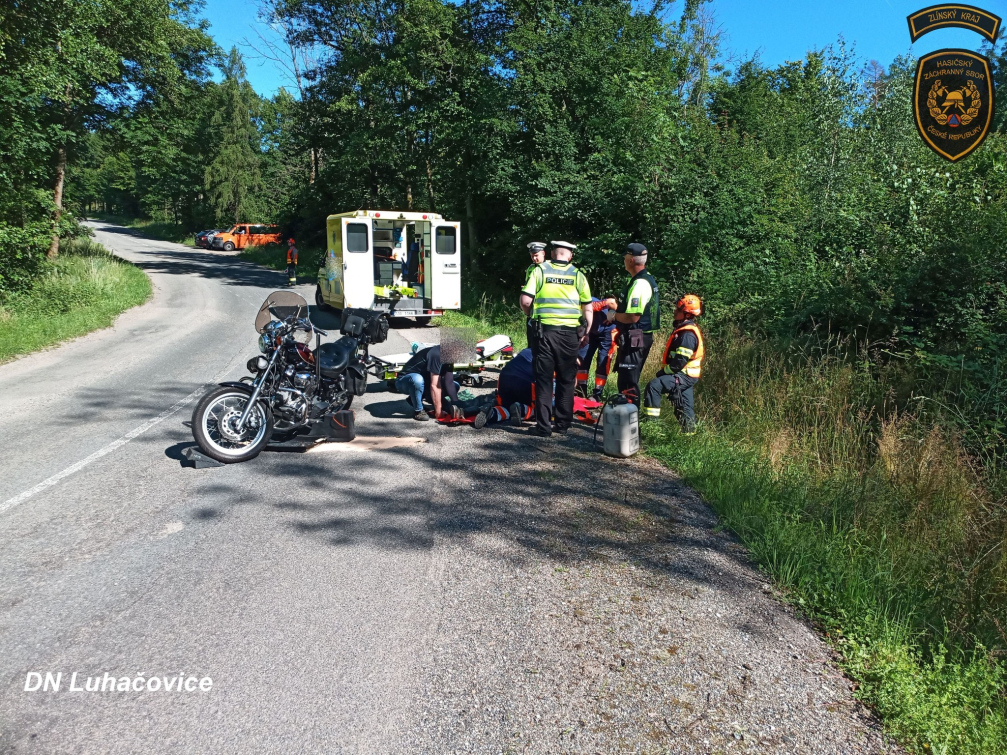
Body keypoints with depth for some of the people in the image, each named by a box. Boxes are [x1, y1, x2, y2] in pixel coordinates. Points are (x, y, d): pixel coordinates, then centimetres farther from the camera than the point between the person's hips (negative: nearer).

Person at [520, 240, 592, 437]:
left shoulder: (539, 271, 1)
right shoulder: (578, 275, 4)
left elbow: (525, 300, -5)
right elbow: (588, 308, 3)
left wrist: (532, 316, 13)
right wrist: (585, 333, 13)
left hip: (544, 330, -1)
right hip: (569, 332, 1)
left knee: (543, 379, 6)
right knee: (567, 380, 12)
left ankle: (543, 426, 6)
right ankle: (563, 424, 18)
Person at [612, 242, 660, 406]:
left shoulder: (639, 284, -20)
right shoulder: (648, 279, 12)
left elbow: (633, 317, -26)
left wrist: (614, 315, -9)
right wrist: (619, 308, 13)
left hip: (634, 339, -11)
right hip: (642, 336, 11)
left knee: (627, 382, -5)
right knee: (630, 380, 18)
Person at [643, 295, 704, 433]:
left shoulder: (687, 334, -21)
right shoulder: (686, 329, 13)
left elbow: (680, 361, -25)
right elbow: (676, 356, 19)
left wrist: (664, 371, -14)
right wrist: (665, 370, 12)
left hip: (683, 376, -10)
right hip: (687, 376, 10)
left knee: (654, 385, -19)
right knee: (684, 404, 17)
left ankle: (651, 419, -17)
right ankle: (689, 430, 27)